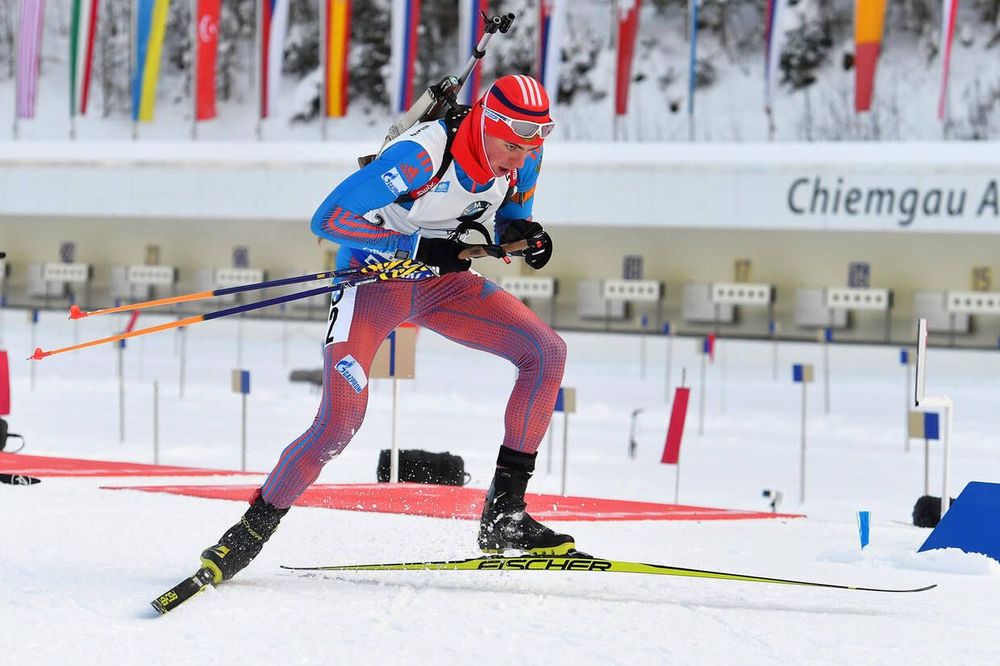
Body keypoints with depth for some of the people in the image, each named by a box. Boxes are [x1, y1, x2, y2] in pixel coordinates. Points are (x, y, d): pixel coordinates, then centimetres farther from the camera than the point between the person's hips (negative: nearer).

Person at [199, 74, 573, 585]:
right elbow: (327, 219, -29)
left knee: (546, 354, -12)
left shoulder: (522, 158, -12)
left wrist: (523, 236, -16)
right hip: (372, 276, -6)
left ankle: (504, 515, -8)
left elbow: (507, 223, 9)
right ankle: (252, 531, -1)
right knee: (341, 420, -21)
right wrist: (419, 245, -33)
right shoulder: (421, 154, -31)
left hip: (441, 283, 6)